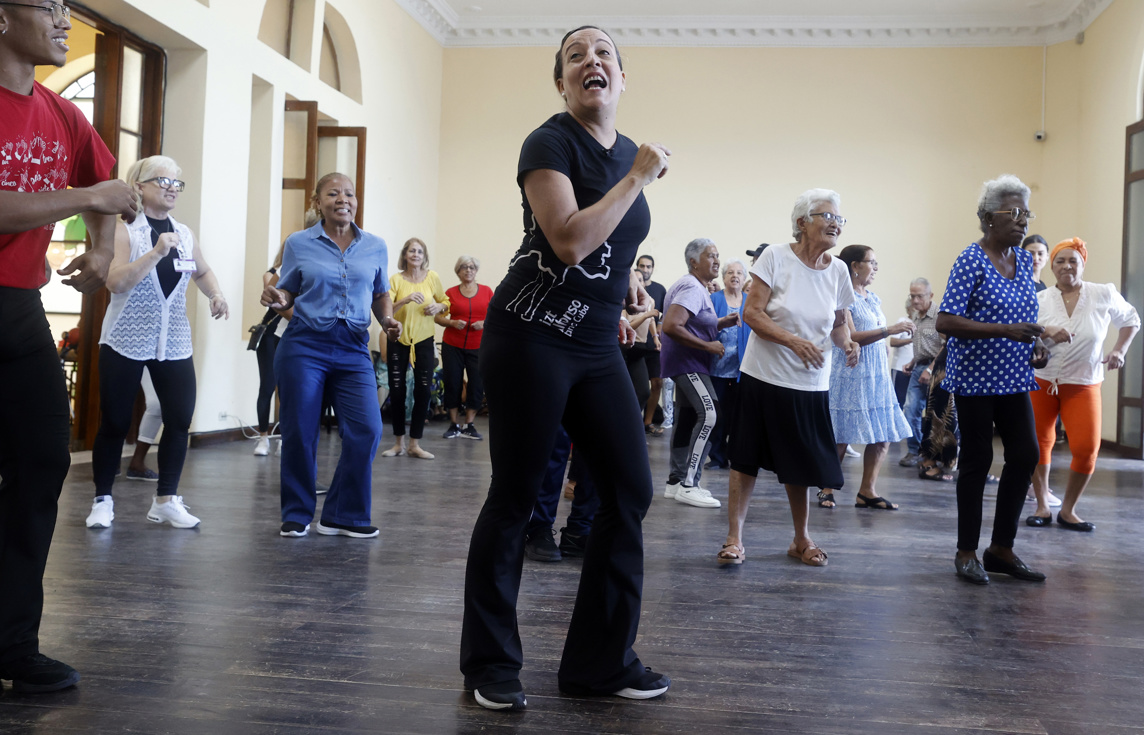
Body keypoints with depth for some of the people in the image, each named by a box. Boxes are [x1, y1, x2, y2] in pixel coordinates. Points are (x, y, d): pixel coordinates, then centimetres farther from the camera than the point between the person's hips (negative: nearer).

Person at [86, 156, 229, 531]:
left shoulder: (185, 234, 8)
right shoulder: (124, 230, -7)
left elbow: (203, 272, 24)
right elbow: (115, 282, -20)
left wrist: (216, 295, 4)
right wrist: (156, 252, -27)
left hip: (174, 344, 4)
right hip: (126, 342, -4)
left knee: (180, 419, 0)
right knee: (114, 423, 4)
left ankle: (167, 500, 14)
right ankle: (103, 500, 19)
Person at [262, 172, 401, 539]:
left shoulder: (375, 247, 9)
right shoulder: (298, 244, 3)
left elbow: (381, 295, 20)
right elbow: (288, 294, 9)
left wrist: (388, 320, 1)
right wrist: (276, 299, -13)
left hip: (354, 348, 2)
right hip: (305, 346, -2)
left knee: (367, 429, -9)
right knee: (299, 433, 1)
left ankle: (344, 515, 7)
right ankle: (297, 515, 19)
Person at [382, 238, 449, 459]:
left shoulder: (432, 277, 0)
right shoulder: (396, 279, -6)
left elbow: (445, 301, 15)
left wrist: (439, 307, -7)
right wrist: (405, 300, -30)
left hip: (424, 340, 1)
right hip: (398, 339, -1)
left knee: (423, 391, 0)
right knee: (397, 391, 2)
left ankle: (415, 444, 10)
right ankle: (398, 443, 16)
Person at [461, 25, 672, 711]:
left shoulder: (628, 152, 13)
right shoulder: (550, 143, -9)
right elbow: (570, 242, -24)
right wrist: (639, 177, -16)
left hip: (596, 346, 7)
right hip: (531, 338, -7)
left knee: (631, 489, 3)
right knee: (515, 497, -1)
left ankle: (602, 660, 17)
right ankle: (491, 665, 16)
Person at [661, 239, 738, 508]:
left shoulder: (699, 288, 17)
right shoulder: (691, 288, -16)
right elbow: (671, 326, -27)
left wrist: (722, 323, 10)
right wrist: (708, 346, -21)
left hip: (690, 363, 11)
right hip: (687, 362, -11)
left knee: (687, 419, 11)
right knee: (709, 414, -19)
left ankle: (676, 481, 18)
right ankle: (688, 484, -19)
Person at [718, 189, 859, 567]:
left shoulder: (837, 270, 4)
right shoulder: (776, 257, -9)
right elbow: (752, 313, -13)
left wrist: (847, 342, -7)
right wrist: (794, 341, -24)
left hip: (811, 384, 3)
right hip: (764, 376, -3)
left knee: (800, 464, 11)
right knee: (746, 457, 1)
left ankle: (801, 539, 27)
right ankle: (734, 538, 9)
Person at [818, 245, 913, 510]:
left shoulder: (874, 298, 15)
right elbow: (850, 337, -18)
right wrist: (889, 330, -25)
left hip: (876, 373, 8)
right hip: (850, 373, -8)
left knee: (883, 436, 4)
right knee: (841, 437, -4)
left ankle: (867, 491, 11)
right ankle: (826, 489, 8)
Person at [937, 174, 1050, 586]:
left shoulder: (1024, 260, 10)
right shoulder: (971, 261, -12)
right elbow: (945, 322, -21)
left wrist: (1034, 347, 2)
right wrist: (1006, 331, -27)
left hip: (1013, 377, 7)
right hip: (976, 377, -7)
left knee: (1026, 455, 3)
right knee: (977, 460, 1)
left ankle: (1002, 549, 17)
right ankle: (967, 553, 15)